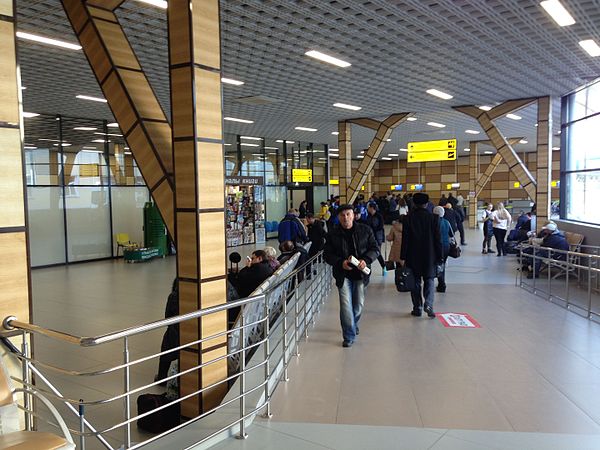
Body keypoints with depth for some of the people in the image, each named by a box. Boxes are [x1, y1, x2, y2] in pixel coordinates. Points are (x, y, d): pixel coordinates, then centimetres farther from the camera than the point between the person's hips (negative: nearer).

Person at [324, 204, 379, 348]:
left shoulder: (365, 230, 0)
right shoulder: (333, 234, -2)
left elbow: (375, 248, 2)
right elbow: (328, 255, 0)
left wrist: (365, 260, -17)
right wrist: (340, 262, -19)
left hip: (360, 274, 2)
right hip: (343, 275, -1)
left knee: (359, 304, 14)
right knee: (346, 305, -10)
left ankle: (353, 325, 43)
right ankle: (349, 336, 1)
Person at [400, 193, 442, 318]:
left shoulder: (409, 218, -5)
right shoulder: (433, 218, -3)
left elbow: (405, 239, -6)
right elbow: (438, 239, -2)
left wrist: (403, 257, -2)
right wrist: (439, 256, 5)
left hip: (413, 256, 0)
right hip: (429, 256, 0)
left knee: (416, 281, 9)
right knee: (429, 280, 11)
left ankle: (417, 308, 11)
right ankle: (428, 304, -8)